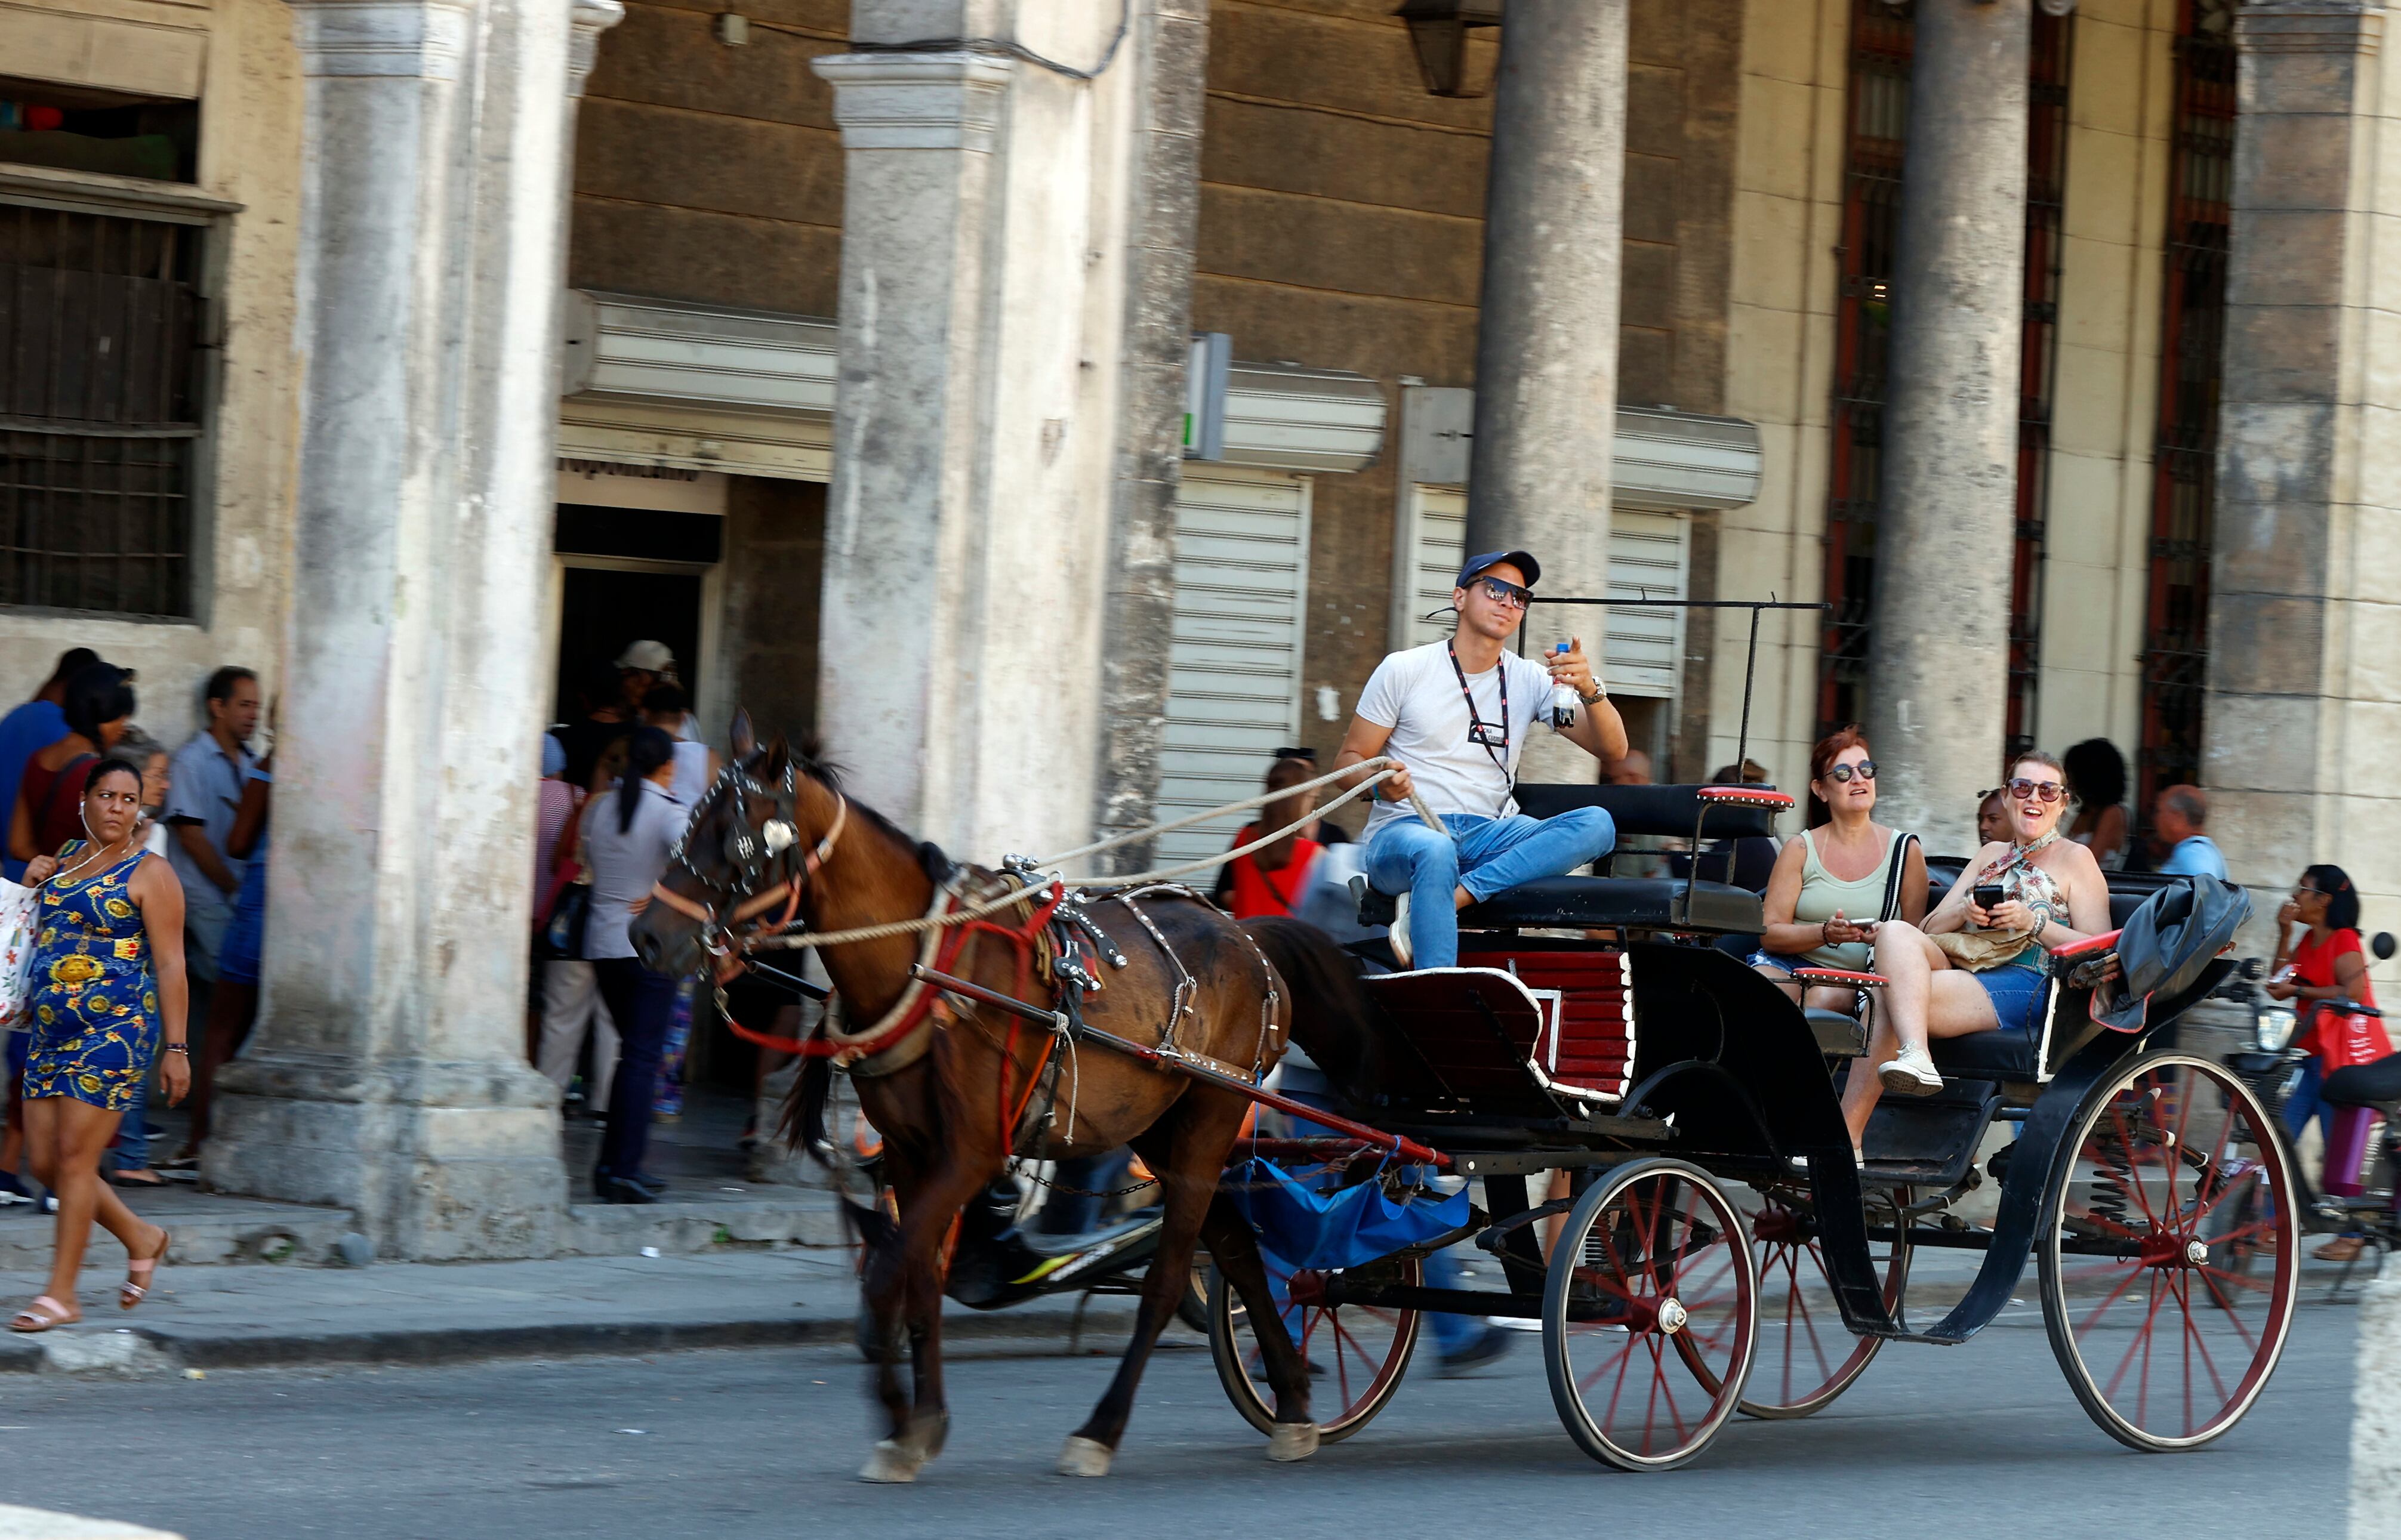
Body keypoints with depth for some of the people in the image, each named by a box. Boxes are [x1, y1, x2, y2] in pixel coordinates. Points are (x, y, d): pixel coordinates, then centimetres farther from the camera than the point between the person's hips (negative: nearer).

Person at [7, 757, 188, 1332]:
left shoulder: (150, 874, -4)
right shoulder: (66, 859, 16)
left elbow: (170, 964, -7)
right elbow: (38, 933, 33)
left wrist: (176, 1048, -13)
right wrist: (34, 882, 11)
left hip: (116, 1027, -7)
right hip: (53, 1028, 7)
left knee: (75, 1156, -10)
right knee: (45, 1160, 6)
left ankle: (62, 1293, -4)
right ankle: (140, 1238, 26)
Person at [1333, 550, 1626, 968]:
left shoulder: (1530, 679, 12)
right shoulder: (1404, 670, 5)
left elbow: (1613, 749, 4)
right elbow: (1348, 761, 7)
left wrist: (1589, 690, -17)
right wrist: (1381, 782, -18)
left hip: (1488, 838, 4)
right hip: (1404, 830, -3)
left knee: (1597, 824, -24)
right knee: (1435, 851, -41)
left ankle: (1454, 896, -34)